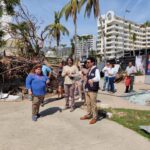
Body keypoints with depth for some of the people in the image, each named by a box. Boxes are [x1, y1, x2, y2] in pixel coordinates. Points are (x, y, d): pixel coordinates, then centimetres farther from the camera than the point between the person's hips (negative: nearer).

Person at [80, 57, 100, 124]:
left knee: (93, 104, 2)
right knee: (88, 103, 18)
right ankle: (88, 115, 34)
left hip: (93, 90, -8)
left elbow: (98, 78, -33)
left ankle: (94, 117, 15)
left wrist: (92, 80, -50)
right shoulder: (89, 70, 12)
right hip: (87, 89, 8)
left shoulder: (96, 69, -15)